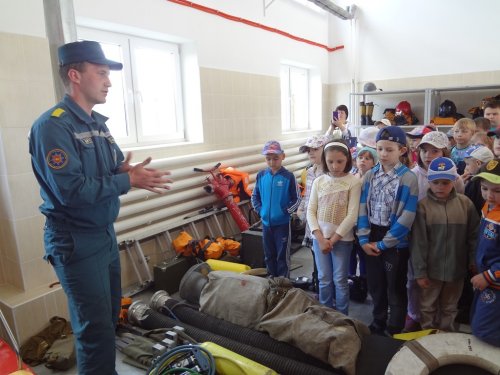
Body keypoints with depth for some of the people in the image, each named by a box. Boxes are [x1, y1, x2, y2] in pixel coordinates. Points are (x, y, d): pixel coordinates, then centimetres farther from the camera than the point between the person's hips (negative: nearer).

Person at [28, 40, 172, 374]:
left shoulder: (98, 123, 10)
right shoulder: (53, 126, -17)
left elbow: (113, 172, 12)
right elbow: (71, 191, -26)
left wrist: (129, 172, -12)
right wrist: (127, 180, -20)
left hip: (106, 234, 9)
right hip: (76, 242, -9)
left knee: (110, 317, 21)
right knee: (97, 329, 1)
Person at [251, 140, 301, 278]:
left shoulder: (288, 176, -11)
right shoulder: (261, 175, -1)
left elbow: (297, 199, -6)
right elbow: (254, 196, 10)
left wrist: (285, 212, -14)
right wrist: (260, 210, -2)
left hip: (282, 222, -4)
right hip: (266, 222, 4)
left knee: (282, 255, 8)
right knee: (269, 254, 17)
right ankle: (271, 279, 35)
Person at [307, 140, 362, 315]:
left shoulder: (354, 182, -8)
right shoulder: (319, 181, 2)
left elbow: (352, 215, -12)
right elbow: (311, 210, 1)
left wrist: (333, 239, -13)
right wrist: (320, 238, -9)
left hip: (342, 238, -3)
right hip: (319, 237, 3)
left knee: (340, 280, 7)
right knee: (324, 279, 12)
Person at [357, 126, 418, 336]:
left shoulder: (409, 179, -12)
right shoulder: (369, 175, 2)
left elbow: (406, 218, -15)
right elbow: (362, 209, 2)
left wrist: (383, 244, -13)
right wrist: (364, 239, -6)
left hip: (395, 242, -4)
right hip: (371, 240, 4)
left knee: (395, 289, 10)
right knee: (375, 285, 18)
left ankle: (394, 331, 29)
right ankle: (378, 323, 38)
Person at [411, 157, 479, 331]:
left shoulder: (465, 203, -4)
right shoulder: (423, 205, -12)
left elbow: (473, 236, 3)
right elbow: (418, 242, -11)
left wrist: (473, 261, 1)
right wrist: (419, 271, -11)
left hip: (456, 268, 2)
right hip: (431, 268, -2)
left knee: (450, 308, 21)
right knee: (427, 307, 14)